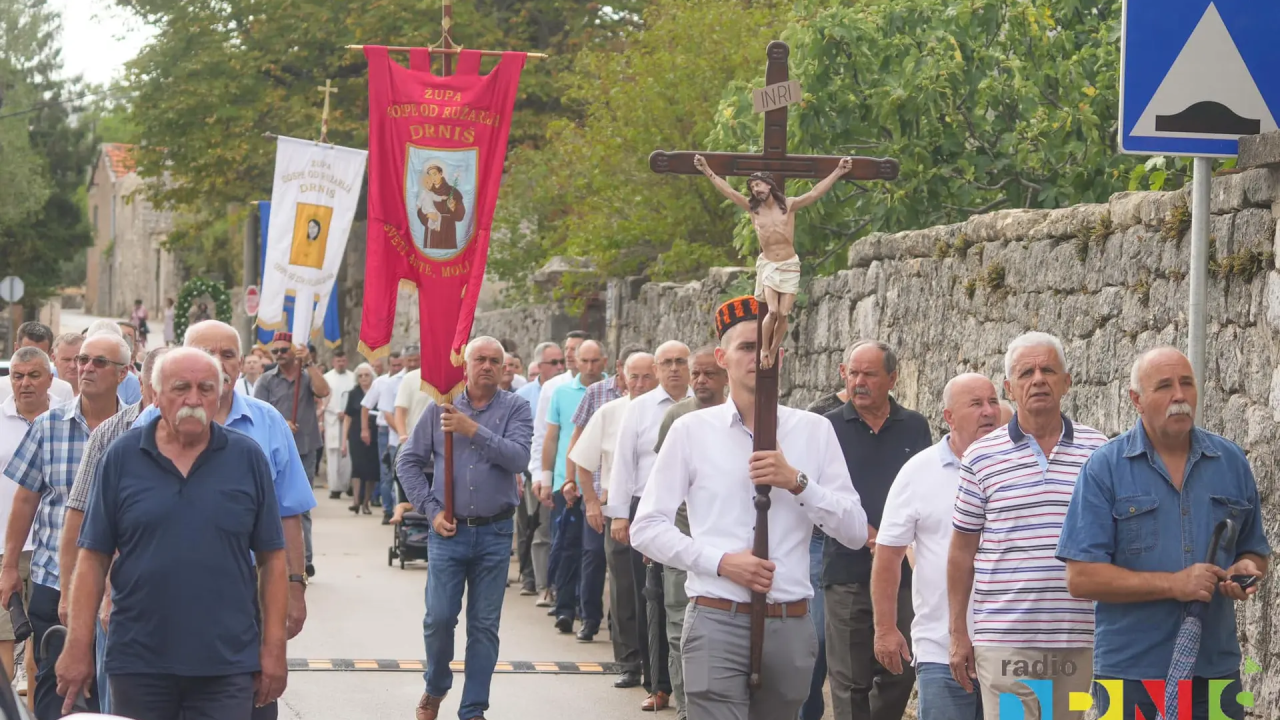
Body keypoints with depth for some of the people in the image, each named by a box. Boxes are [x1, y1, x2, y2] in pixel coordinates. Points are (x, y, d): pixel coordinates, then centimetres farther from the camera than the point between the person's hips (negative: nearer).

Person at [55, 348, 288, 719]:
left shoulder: (248, 458, 4)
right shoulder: (122, 457, 3)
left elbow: (272, 559, 5)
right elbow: (94, 558, 3)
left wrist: (274, 648, -1)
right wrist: (78, 647, -2)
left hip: (226, 666, -1)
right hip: (138, 662, 1)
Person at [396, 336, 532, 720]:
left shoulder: (514, 410, 1)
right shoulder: (441, 407, 3)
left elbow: (519, 458, -16)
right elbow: (409, 462, 6)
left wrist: (472, 430, -22)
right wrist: (431, 510, -2)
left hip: (495, 533, 0)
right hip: (448, 530, 0)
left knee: (485, 626, 4)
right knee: (439, 617, -2)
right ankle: (435, 688, 23)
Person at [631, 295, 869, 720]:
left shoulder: (814, 431, 8)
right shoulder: (692, 431, 4)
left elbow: (855, 532, 4)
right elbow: (646, 528, 2)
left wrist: (797, 481, -10)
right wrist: (721, 562, -10)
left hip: (790, 626, 2)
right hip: (718, 623, -2)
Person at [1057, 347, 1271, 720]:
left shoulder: (1231, 462, 9)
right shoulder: (1105, 468, -2)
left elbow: (1256, 552, 19)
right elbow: (1081, 578, -9)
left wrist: (1246, 569, -6)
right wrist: (1174, 584, -16)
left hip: (1216, 670, 3)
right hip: (1129, 672, -3)